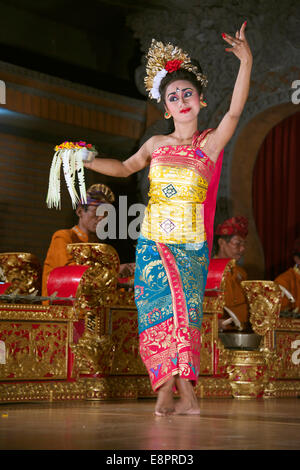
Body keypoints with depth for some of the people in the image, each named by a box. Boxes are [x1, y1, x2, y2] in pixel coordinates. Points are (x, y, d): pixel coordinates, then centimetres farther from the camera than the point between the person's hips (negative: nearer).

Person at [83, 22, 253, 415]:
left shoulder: (211, 143, 2)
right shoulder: (156, 145, 12)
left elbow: (235, 111, -15)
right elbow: (125, 167, 29)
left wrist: (246, 63, -26)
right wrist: (85, 161, 20)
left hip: (191, 246, -2)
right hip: (153, 243, 3)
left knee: (180, 307, -11)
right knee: (161, 309, -7)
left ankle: (169, 390, -8)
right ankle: (185, 395, -6)